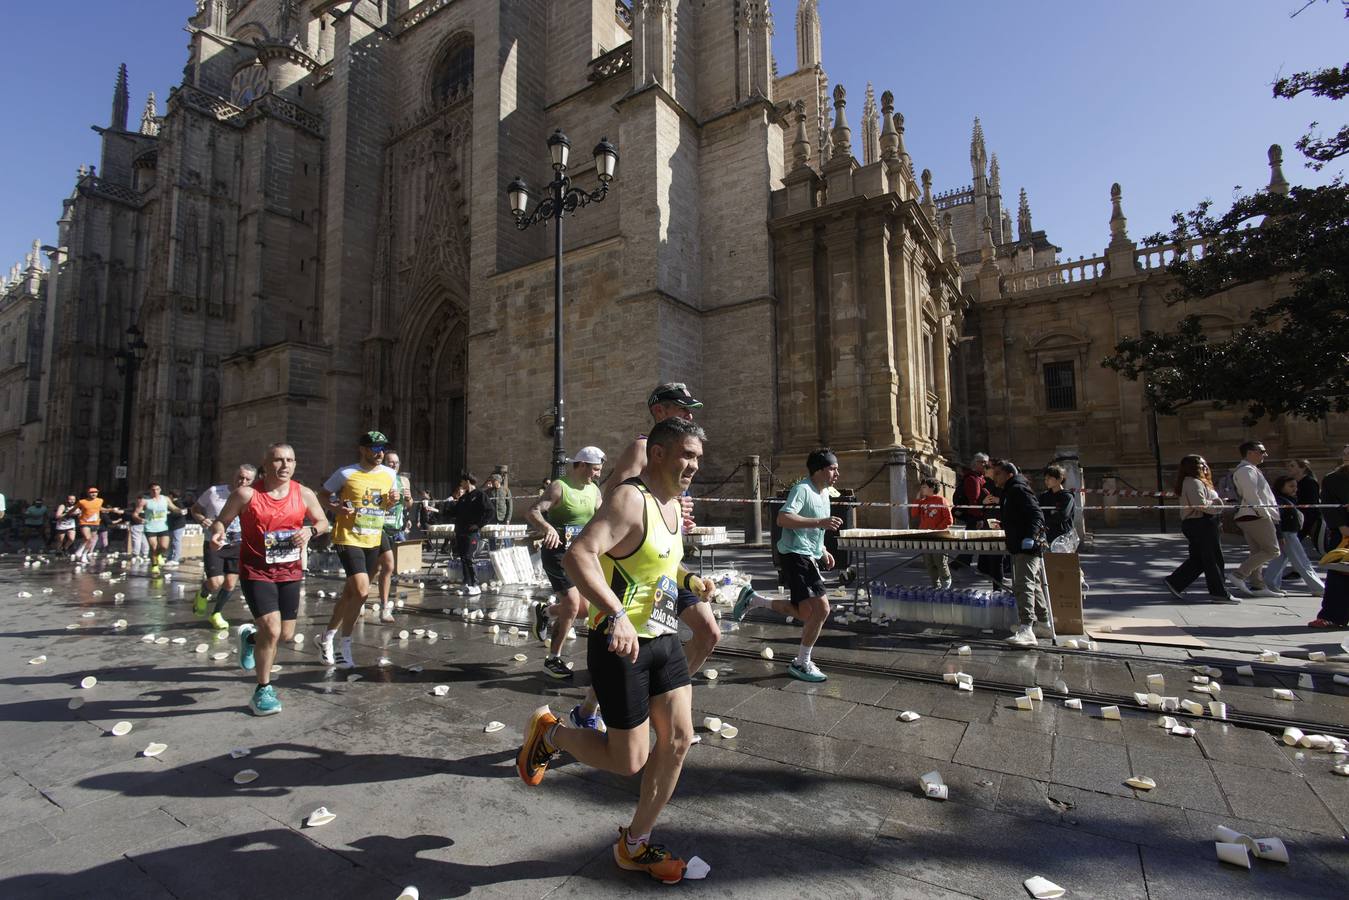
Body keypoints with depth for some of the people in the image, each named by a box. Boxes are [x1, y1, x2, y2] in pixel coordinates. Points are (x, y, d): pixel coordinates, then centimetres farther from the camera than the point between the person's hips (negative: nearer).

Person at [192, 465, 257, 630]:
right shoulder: (214, 492, -10)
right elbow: (195, 509, 4)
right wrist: (201, 520, -17)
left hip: (237, 546, 2)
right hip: (213, 544, -2)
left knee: (230, 584, 5)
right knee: (216, 583, -11)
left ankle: (216, 614, 31)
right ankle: (203, 594, 27)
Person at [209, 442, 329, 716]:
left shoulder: (304, 494, -2)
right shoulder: (246, 494, -11)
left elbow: (323, 522, 9)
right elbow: (221, 521, -2)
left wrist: (310, 530, -12)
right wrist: (217, 533, -24)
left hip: (289, 571, 4)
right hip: (256, 572, -4)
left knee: (286, 634, 10)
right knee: (272, 630, -16)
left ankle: (250, 636, 47)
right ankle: (263, 691, 7)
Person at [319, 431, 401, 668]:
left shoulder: (390, 474, 4)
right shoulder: (346, 473, -9)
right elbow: (323, 495, 2)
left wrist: (392, 501, -4)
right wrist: (337, 507, -18)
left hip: (373, 541, 6)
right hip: (348, 539, -5)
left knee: (350, 593, 14)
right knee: (362, 591, -16)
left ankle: (327, 637, 33)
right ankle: (345, 645, 4)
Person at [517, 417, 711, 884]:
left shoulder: (674, 505, 9)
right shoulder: (630, 499, -20)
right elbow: (578, 556, -34)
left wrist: (690, 579, 11)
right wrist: (617, 614, -43)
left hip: (663, 639, 9)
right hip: (621, 644, -8)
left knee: (678, 740, 7)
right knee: (630, 761, 1)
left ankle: (635, 845, 27)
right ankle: (548, 732, 27)